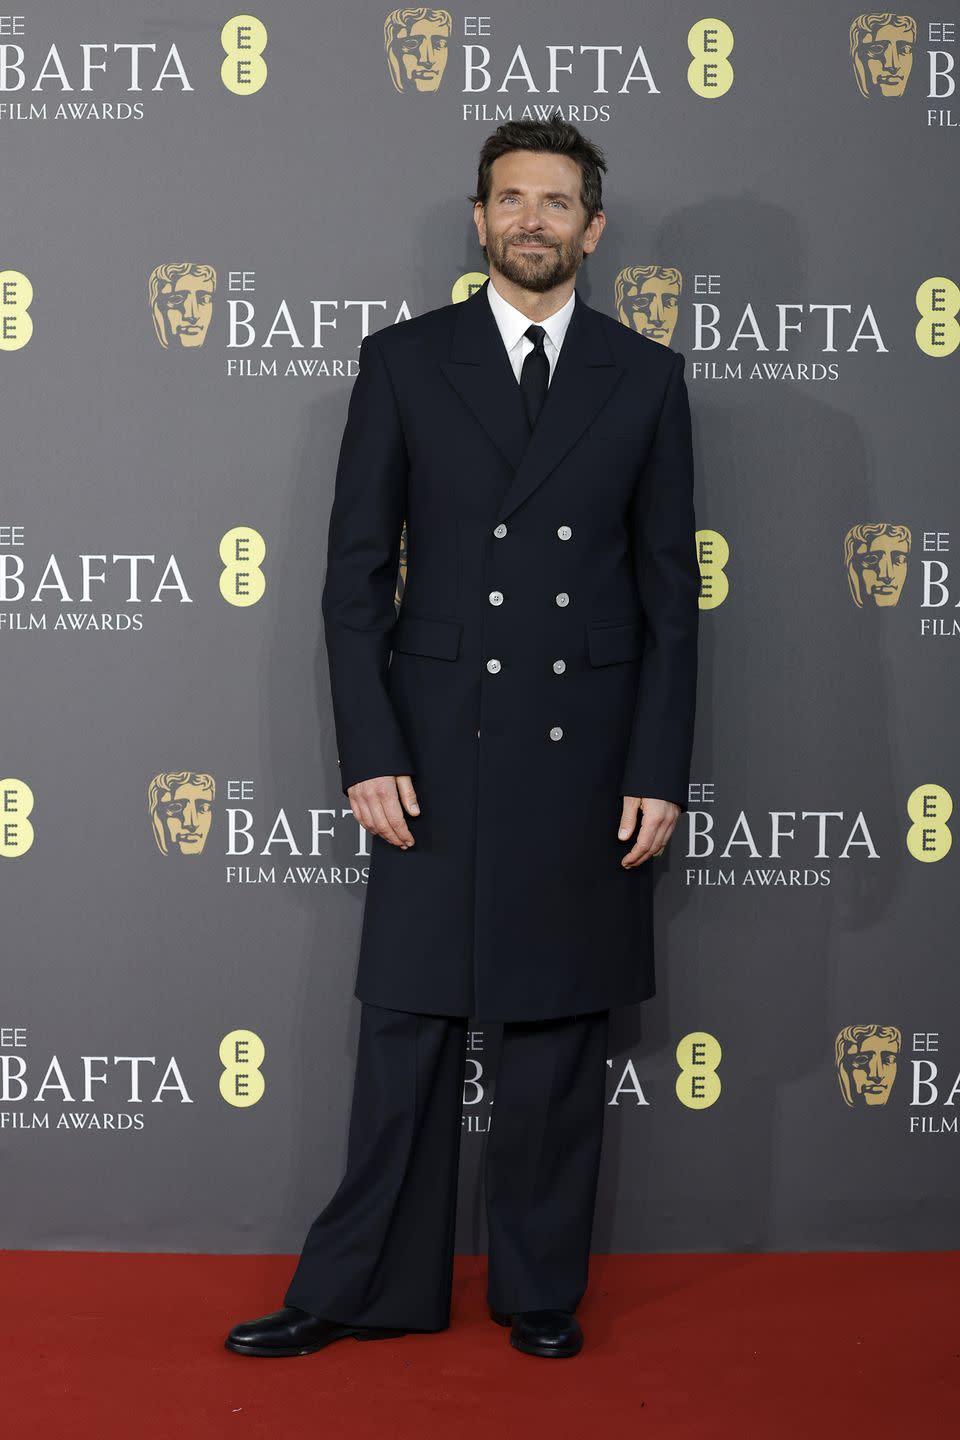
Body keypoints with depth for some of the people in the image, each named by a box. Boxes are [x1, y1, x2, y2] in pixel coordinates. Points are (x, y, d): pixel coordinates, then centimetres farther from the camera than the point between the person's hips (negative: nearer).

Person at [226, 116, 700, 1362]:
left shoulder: (644, 378, 6)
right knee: (408, 1030, 5)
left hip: (587, 760, 1)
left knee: (561, 1037, 9)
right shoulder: (404, 362, 4)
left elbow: (670, 591, 4)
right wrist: (370, 754, -7)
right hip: (441, 751, 0)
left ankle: (541, 1291, 24)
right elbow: (356, 573, 1)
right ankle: (366, 1290, 19)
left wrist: (660, 772, -2)